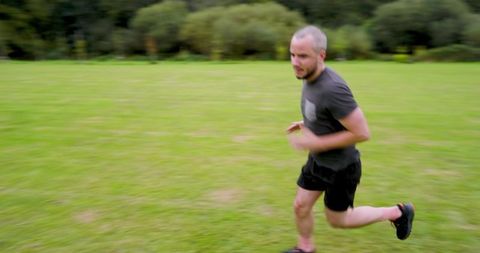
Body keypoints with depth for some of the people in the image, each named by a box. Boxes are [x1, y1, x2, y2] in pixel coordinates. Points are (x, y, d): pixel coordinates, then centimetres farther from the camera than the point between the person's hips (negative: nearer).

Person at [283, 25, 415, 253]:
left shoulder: (332, 88, -33)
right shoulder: (310, 77, -4)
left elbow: (362, 133, -30)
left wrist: (316, 143, -27)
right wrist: (307, 124, 4)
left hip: (340, 167, -7)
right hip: (317, 160, 8)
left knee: (338, 220, 13)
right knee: (300, 206, 15)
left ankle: (397, 213, 32)